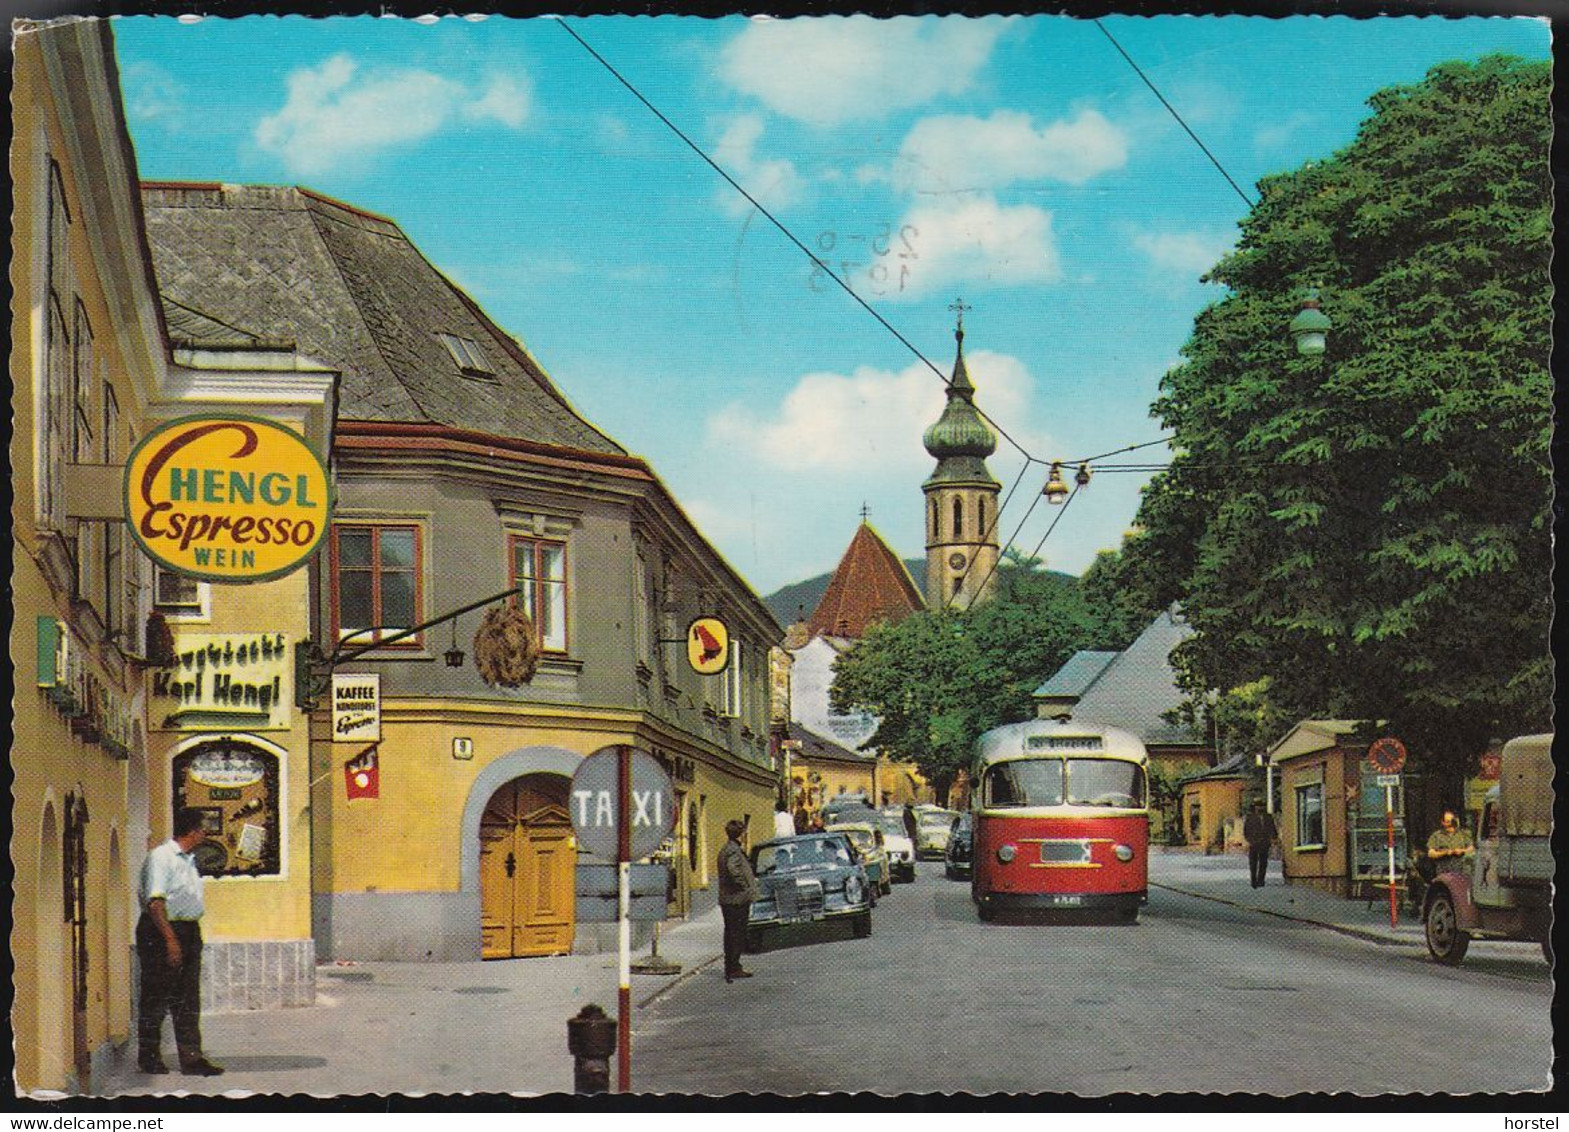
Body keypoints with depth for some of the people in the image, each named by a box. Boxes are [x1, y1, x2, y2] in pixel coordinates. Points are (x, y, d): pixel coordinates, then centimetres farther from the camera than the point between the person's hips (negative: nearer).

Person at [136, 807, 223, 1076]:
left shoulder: (189, 860, 17)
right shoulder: (161, 858, -13)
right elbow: (155, 902, -20)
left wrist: (192, 935, 18)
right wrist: (171, 939, -24)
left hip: (189, 931, 9)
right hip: (162, 932, -9)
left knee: (188, 1000, 6)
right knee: (156, 998, -1)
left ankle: (191, 1058, 6)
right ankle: (149, 1058, 8)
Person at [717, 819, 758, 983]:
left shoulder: (724, 850, 15)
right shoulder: (734, 851, -17)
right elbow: (733, 869, -32)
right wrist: (745, 886, -21)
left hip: (726, 900, 10)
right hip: (738, 899, -10)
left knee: (730, 933, 15)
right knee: (737, 934, -6)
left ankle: (731, 968, 21)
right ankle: (733, 969, -5)